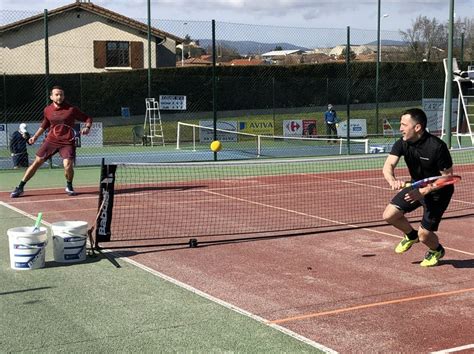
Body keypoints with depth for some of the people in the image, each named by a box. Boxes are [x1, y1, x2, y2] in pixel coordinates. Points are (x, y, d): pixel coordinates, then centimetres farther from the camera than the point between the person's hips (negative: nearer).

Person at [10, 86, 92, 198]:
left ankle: (69, 186, 10)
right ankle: (20, 187, 10)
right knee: (37, 162, 0)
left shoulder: (71, 109, -10)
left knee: (68, 165, -21)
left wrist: (87, 128, -21)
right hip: (51, 140, 3)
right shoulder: (47, 110, 2)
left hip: (67, 142, -3)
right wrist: (35, 136, 19)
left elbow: (87, 118, -2)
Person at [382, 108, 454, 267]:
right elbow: (388, 165, -25)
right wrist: (392, 180, -49)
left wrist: (424, 191, -33)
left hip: (438, 190, -6)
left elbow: (447, 177, -22)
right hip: (416, 186, 6)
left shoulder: (437, 147, -29)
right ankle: (411, 235, 26)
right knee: (389, 215, -5)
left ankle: (437, 250, 29)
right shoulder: (401, 144, -13)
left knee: (424, 235, -9)